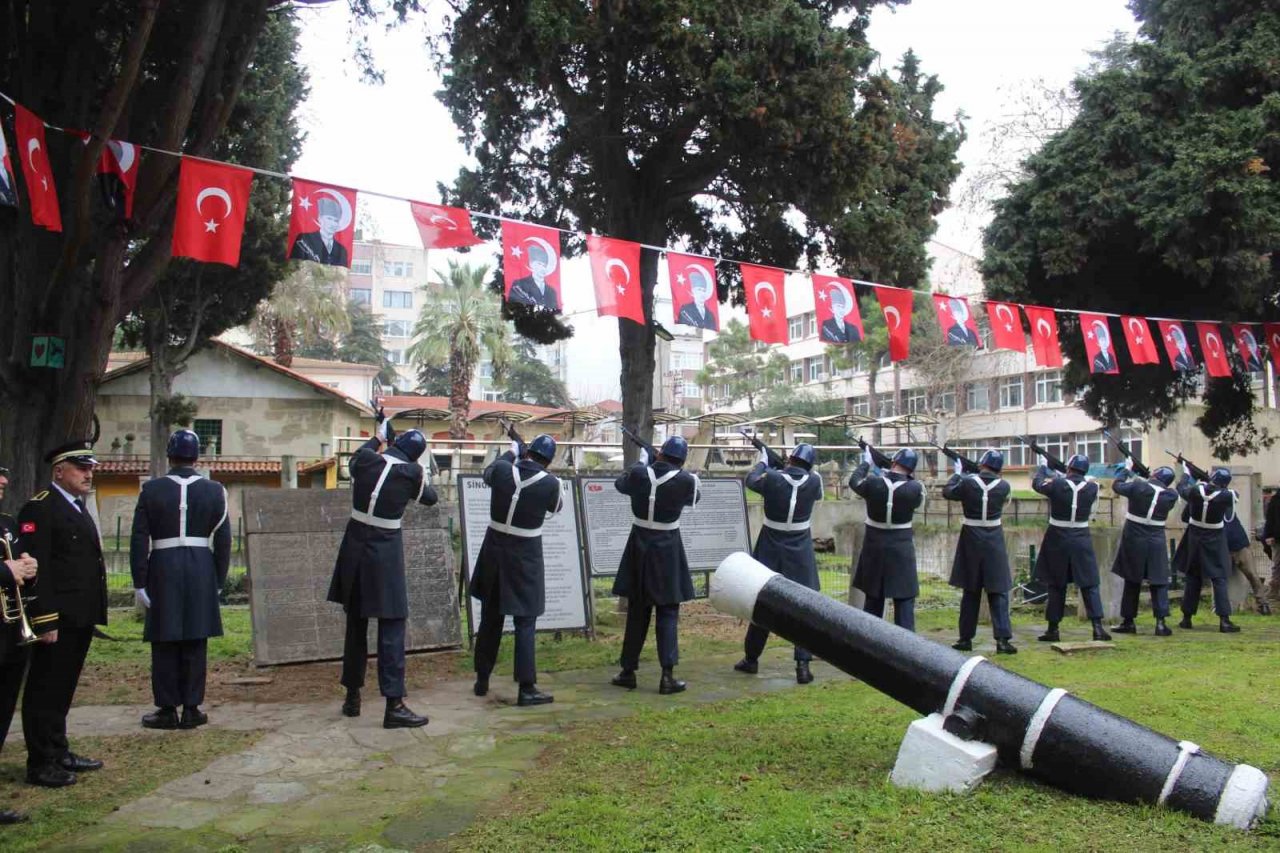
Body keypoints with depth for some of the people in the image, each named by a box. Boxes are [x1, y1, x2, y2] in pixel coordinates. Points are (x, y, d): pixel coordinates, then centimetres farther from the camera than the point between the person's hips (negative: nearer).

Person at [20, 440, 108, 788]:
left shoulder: (78, 507, 17)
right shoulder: (40, 508, -12)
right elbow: (36, 567, -18)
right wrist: (45, 619, -22)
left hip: (80, 618, 9)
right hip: (57, 620, -9)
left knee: (63, 690, 17)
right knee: (45, 691, 1)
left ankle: (59, 753, 27)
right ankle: (41, 764, 9)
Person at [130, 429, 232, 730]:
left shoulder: (151, 490, -1)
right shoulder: (213, 491, 2)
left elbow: (139, 540, -3)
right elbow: (223, 540, 2)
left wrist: (139, 582, 1)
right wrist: (218, 581, 10)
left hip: (163, 570, -1)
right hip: (201, 571, 1)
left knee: (165, 642, 6)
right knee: (195, 642, 6)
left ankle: (167, 710, 12)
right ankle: (191, 709, 11)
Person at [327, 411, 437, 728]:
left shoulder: (366, 459, -3)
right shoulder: (412, 472, -10)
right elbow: (430, 498, 9)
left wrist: (377, 436, 34)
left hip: (355, 548, 5)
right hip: (386, 553, -4)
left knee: (356, 624, 16)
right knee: (392, 627, -2)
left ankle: (352, 696, 26)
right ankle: (394, 705, -5)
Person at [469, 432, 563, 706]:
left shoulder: (502, 470, -7)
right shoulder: (550, 483, -14)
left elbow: (488, 472, 18)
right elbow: (555, 507, 8)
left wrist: (511, 452, 30)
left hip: (494, 551, 4)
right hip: (525, 557, -4)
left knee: (490, 619, 17)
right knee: (525, 624, 1)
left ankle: (482, 680, 28)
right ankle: (527, 688, 0)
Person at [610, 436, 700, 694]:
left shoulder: (639, 474, -7)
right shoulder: (685, 480, -12)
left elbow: (621, 483, 15)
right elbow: (695, 496, 10)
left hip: (639, 548, 3)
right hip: (667, 551, -2)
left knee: (637, 612, 13)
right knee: (668, 613, 5)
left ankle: (628, 672, 19)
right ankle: (668, 675, 0)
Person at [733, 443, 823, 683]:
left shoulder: (771, 478, -12)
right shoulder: (814, 481, -9)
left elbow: (750, 479, 10)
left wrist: (762, 461, 27)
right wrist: (803, 469, 23)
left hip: (770, 550, 1)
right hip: (800, 553, 0)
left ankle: (751, 659, 24)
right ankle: (803, 664, -4)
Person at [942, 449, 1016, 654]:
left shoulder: (967, 483, -11)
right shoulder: (1004, 487, -7)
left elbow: (947, 492, 6)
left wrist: (957, 474, 21)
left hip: (971, 541, 0)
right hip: (994, 542, 0)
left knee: (970, 592, 11)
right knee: (998, 591, 4)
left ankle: (966, 638, 15)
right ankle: (1003, 639, -5)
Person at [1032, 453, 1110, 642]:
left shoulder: (1057, 485, -13)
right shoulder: (1092, 488, -8)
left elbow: (1036, 483, 6)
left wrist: (1042, 467, 26)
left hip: (1057, 540, -1)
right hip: (1081, 541, 1)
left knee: (1056, 586, 8)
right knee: (1090, 585, 7)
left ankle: (1053, 629, 12)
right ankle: (1098, 627, -1)